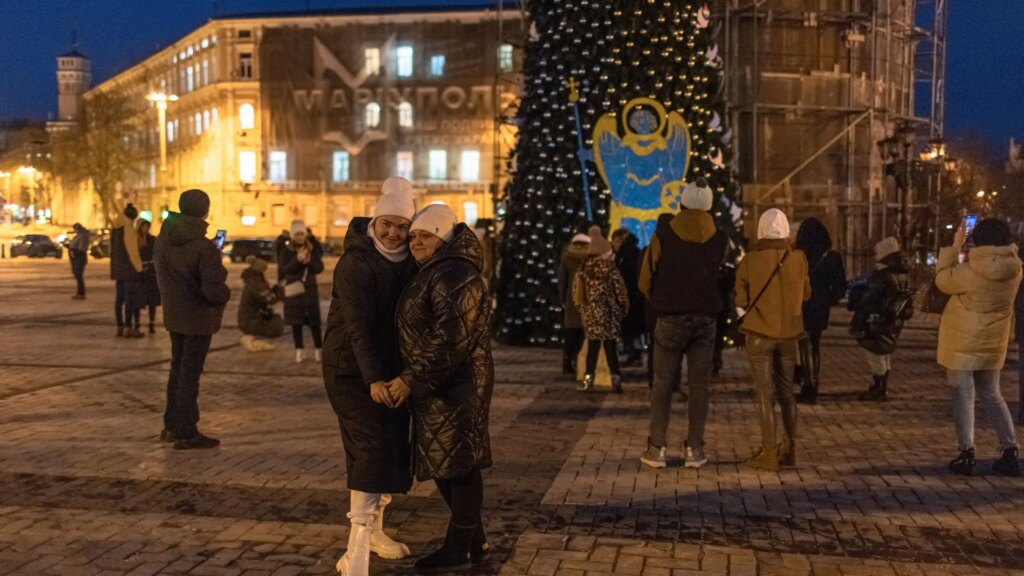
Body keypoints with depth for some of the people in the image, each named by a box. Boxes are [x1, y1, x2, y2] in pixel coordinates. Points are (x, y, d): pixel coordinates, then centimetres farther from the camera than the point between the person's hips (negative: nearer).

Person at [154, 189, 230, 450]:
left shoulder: (164, 238, -2)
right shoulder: (205, 248, -25)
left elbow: (159, 267, 12)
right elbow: (213, 291, -27)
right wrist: (225, 295, -6)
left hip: (173, 314, 7)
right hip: (198, 318, -7)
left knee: (178, 368, 20)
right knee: (190, 373, 2)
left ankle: (171, 425, 30)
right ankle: (186, 433, 10)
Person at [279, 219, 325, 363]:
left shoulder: (313, 249, 1)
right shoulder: (286, 251, -2)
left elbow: (320, 268, -4)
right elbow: (282, 270, -12)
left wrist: (309, 261, -23)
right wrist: (297, 260, -25)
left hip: (310, 289, 0)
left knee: (314, 321, 1)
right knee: (296, 321, 4)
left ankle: (319, 349, 8)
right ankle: (299, 350, 13)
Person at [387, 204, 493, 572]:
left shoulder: (454, 276, -18)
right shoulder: (431, 273, 17)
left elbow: (451, 339, -25)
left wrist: (413, 380, -24)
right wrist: (413, 378, 18)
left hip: (455, 386, -11)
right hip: (439, 386, 11)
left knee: (456, 463, -1)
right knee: (444, 463, 15)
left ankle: (458, 549, 11)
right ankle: (474, 542, 26)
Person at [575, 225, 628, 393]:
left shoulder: (584, 269, 3)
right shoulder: (610, 268, -7)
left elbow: (576, 289, 6)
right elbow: (620, 290, -5)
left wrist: (582, 307, 17)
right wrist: (624, 308, 7)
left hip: (590, 312, 3)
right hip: (607, 312, -3)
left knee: (592, 346, 8)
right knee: (610, 346, 1)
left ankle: (588, 379, 6)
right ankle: (615, 379, 0)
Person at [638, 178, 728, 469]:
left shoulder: (663, 236, -5)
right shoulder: (720, 240, 0)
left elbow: (646, 281, -2)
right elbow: (725, 278, 5)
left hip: (670, 319, -1)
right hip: (706, 319, 1)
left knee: (663, 383, 5)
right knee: (700, 385, 6)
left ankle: (657, 448, 4)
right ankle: (694, 449, 7)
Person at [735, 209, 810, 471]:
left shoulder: (750, 260, -10)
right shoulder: (798, 258, -4)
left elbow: (741, 300, -6)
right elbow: (806, 294, 8)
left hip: (760, 334, -3)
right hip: (789, 334, 3)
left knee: (765, 393, 2)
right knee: (786, 391, 16)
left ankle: (769, 453, 2)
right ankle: (790, 448, 20)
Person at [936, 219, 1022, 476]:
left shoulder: (970, 271, -20)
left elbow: (943, 280, -4)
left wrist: (954, 247, -1)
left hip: (963, 342, -5)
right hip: (993, 344, 5)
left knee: (963, 396, 3)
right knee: (992, 396, 17)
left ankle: (967, 455, 2)